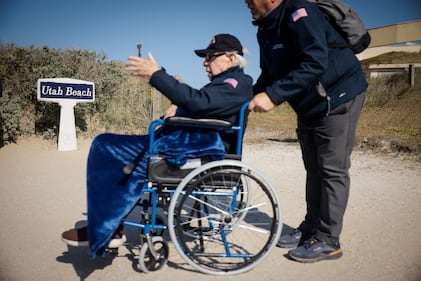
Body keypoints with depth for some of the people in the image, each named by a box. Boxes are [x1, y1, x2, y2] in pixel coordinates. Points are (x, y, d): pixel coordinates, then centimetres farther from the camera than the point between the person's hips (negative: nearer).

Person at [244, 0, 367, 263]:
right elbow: (269, 74, 11)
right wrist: (252, 98, -6)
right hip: (309, 104, 9)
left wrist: (273, 95, -35)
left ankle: (328, 240, 1)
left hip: (338, 98, -9)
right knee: (314, 168, 13)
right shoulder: (266, 29, 7)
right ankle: (311, 227, 24)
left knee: (332, 169, -7)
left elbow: (315, 63, -31)